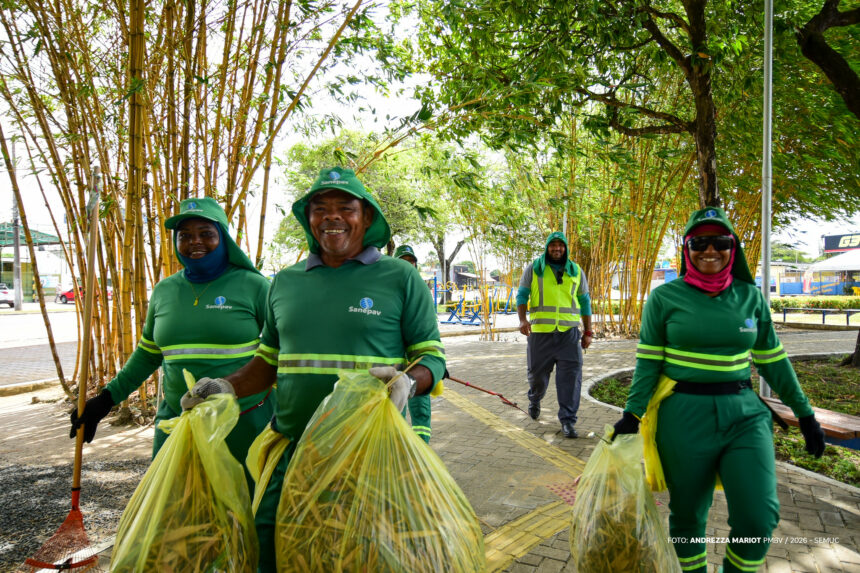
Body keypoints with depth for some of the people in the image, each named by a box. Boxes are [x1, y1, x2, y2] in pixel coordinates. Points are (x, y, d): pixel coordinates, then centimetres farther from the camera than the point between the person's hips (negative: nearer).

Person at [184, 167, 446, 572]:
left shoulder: (400, 278, -2)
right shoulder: (284, 283, 10)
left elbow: (432, 356, -1)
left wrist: (408, 383, -22)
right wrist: (227, 387, 3)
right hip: (292, 449, 3)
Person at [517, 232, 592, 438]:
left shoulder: (576, 271, 12)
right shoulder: (534, 268, 6)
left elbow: (584, 302, 16)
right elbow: (522, 295, 4)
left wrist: (588, 332, 11)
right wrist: (522, 319, -12)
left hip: (569, 332, 1)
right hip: (540, 331, -1)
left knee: (570, 375, -7)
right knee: (537, 373, 11)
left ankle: (568, 420, 1)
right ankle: (534, 401, 42)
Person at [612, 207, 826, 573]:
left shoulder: (750, 297, 5)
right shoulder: (665, 297, -4)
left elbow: (773, 359, 11)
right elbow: (647, 361, -3)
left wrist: (804, 413, 13)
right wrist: (633, 413, -10)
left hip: (744, 413, 3)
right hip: (684, 417, -2)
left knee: (759, 517, -4)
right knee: (688, 513, 9)